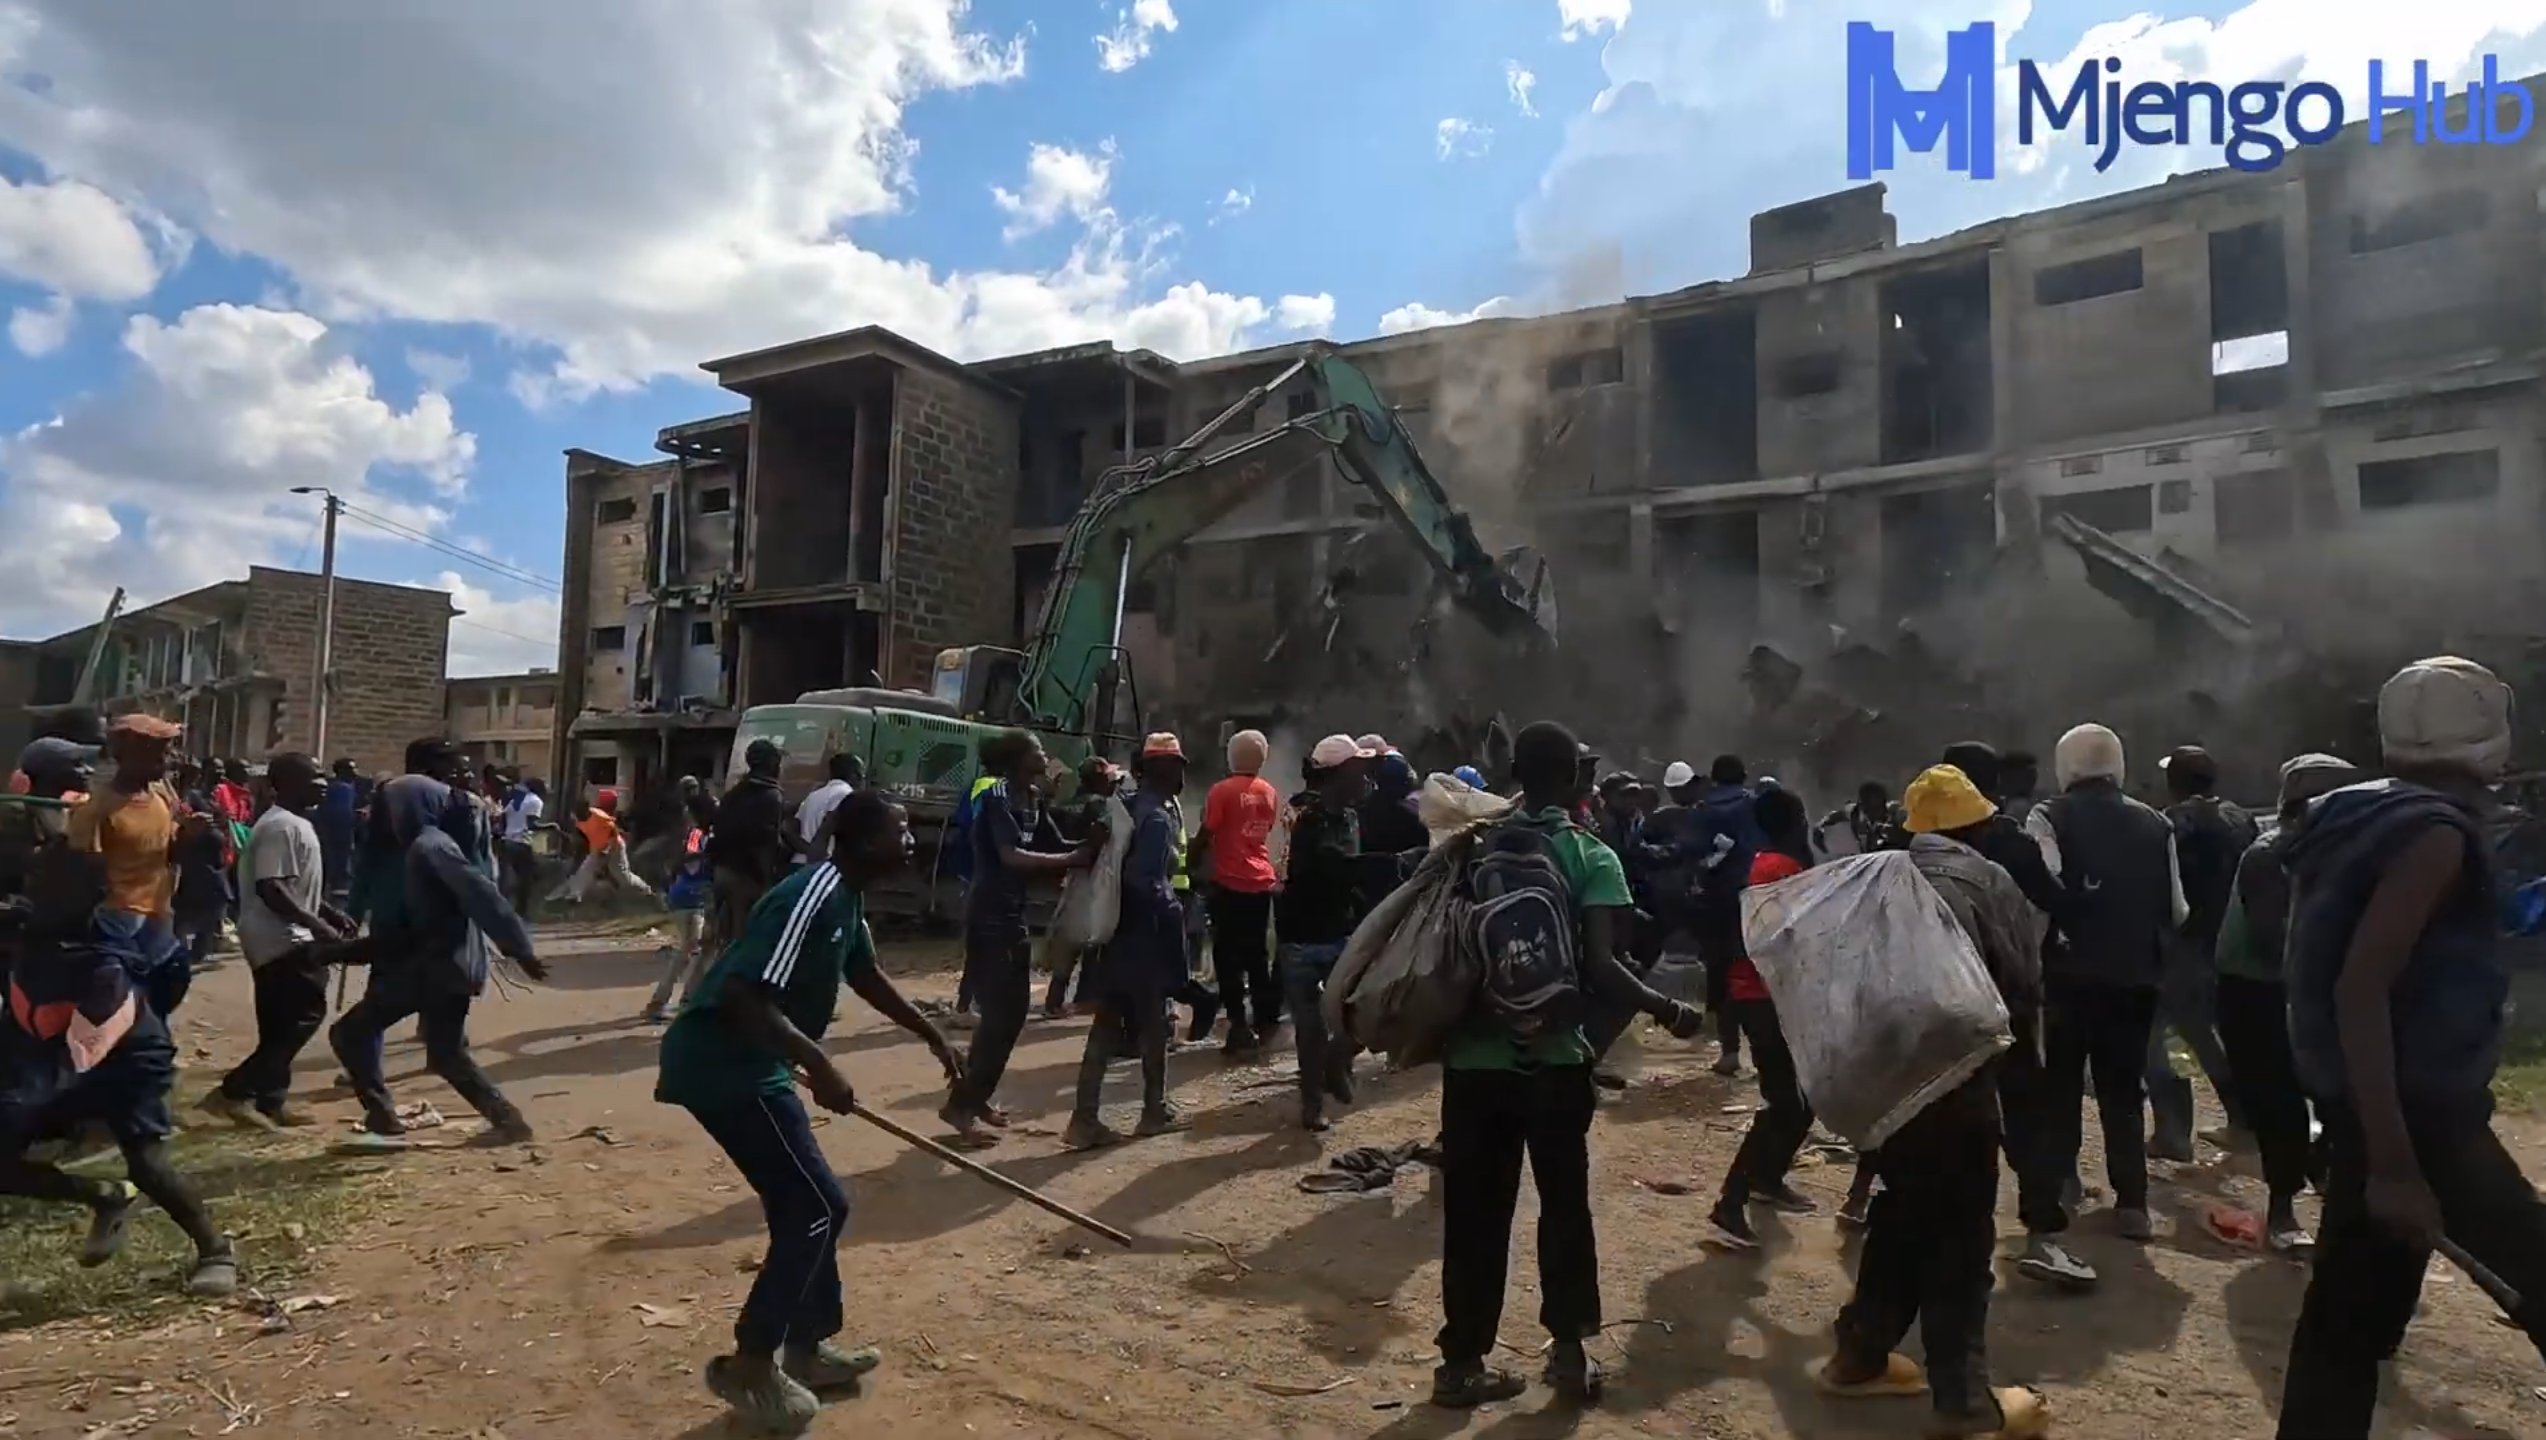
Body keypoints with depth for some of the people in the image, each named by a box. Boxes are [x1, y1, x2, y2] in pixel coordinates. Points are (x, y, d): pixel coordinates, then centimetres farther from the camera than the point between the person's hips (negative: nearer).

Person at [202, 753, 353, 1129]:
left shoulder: (296, 823, 14)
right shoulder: (281, 826, -19)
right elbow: (270, 888, -26)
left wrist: (332, 914, 16)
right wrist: (317, 925, -26)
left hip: (287, 937, 11)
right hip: (280, 939, -11)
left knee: (281, 1026, 14)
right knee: (302, 1018, -8)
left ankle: (270, 1101, 21)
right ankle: (233, 1091, -3)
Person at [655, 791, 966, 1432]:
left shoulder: (846, 898, 9)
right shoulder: (813, 895, -22)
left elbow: (866, 978, 26)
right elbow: (744, 996, -30)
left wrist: (932, 1037, 31)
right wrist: (817, 1063, -32)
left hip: (746, 1065, 10)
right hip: (723, 1066, -10)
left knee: (807, 1204, 18)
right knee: (817, 1207, -5)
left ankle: (805, 1346, 33)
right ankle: (750, 1366, 10)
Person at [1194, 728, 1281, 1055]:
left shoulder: (1223, 790, -9)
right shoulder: (1269, 793, 8)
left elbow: (1206, 835, -9)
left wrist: (1193, 862, 5)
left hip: (1230, 882, -5)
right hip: (1261, 882, 5)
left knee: (1228, 955, 0)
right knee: (1257, 953, 15)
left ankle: (1240, 1026, -5)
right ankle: (1264, 1021, 19)